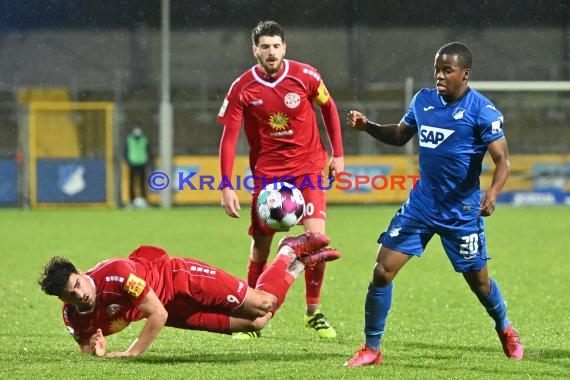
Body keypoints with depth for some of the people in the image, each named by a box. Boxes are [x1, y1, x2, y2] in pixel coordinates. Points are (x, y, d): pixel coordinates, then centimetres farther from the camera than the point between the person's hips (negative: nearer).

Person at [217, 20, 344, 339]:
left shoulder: (305, 76, -8)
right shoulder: (242, 88, -9)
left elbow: (329, 108, 9)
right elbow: (229, 137, -7)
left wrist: (338, 154, 8)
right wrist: (227, 187, -13)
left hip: (308, 166, 0)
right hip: (267, 171, 0)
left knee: (316, 237, -14)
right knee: (261, 245, -1)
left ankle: (314, 312, 3)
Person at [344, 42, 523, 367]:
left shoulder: (482, 111, -14)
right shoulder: (423, 100, 3)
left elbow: (503, 160, -16)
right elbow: (400, 136, 19)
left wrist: (493, 192, -35)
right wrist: (368, 127, 2)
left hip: (462, 212, -4)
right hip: (421, 205, 4)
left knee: (479, 281, 10)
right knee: (383, 271, -6)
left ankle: (506, 330, 41)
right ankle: (371, 349, 4)